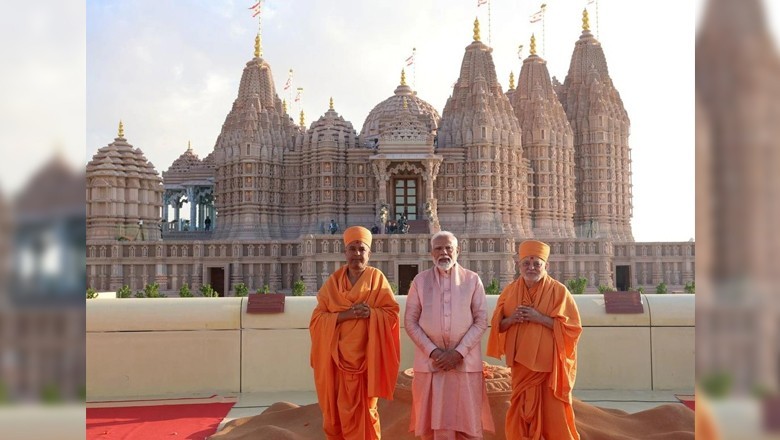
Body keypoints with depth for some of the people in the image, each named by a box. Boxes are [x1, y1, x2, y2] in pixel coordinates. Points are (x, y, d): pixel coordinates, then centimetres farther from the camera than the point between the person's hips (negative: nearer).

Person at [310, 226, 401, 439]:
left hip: (366, 356, -2)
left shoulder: (377, 278, 2)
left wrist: (371, 313, -19)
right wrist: (345, 315, -15)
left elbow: (392, 313, -1)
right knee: (336, 410, 5)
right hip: (338, 356, 2)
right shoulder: (333, 281, 6)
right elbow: (317, 318, 1)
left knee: (363, 409, 1)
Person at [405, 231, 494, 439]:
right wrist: (432, 351, -9)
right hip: (430, 361, 1)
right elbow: (410, 321, 2)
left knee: (467, 422, 5)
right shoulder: (420, 280, 3)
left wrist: (459, 352, -10)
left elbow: (481, 320, -1)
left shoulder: (473, 280, 1)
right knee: (432, 422, 7)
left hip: (465, 361, 0)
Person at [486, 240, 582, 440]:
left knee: (553, 413, 0)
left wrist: (541, 318, -19)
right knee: (522, 412, 10)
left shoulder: (558, 291, -6)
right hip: (522, 364, 4)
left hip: (550, 364, -3)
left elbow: (571, 327, -9)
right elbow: (497, 325, 8)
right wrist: (511, 319, -13)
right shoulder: (510, 291, 5)